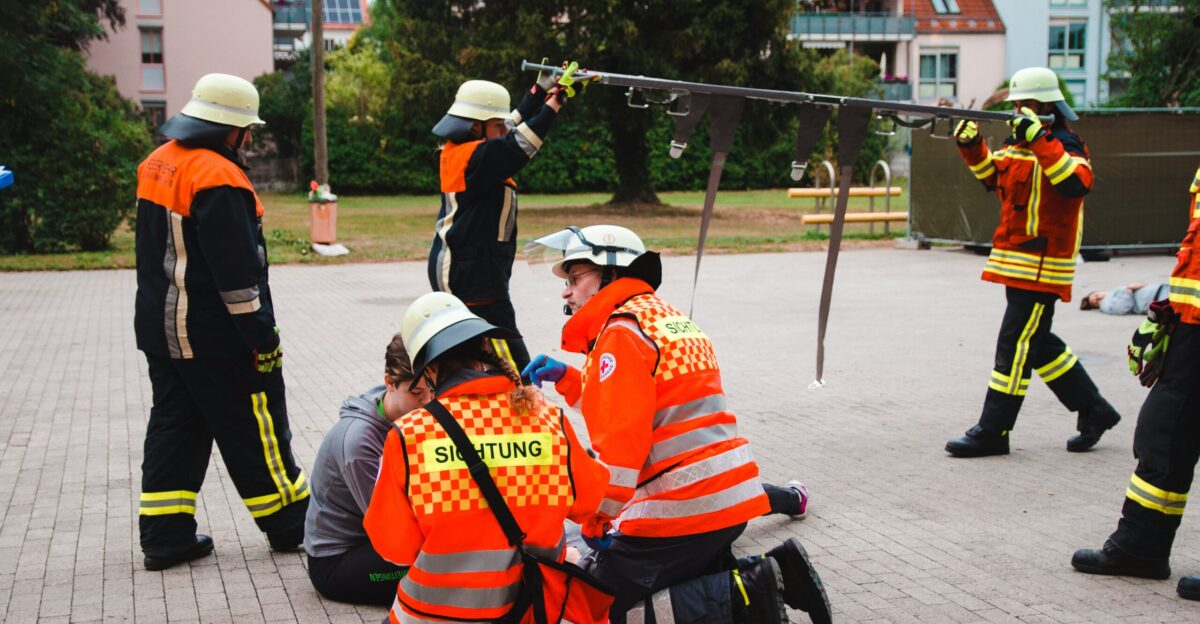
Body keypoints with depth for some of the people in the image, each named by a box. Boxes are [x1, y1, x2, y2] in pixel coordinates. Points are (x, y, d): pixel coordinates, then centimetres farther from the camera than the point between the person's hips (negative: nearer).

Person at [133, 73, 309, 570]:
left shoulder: (157, 164, 7)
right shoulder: (218, 179, -22)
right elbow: (237, 271, -22)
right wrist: (263, 338, -17)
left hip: (160, 326, 9)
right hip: (213, 338, -9)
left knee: (174, 426, 14)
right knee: (253, 430, 3)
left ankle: (165, 534, 16)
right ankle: (291, 524, 15)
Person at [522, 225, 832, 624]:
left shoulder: (623, 332, -12)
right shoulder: (665, 318, 18)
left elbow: (620, 440, -18)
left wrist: (599, 520, -10)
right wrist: (566, 378, 16)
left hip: (681, 511, -9)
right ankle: (769, 575, 3)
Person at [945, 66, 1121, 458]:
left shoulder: (1064, 147, -12)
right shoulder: (1019, 143, 14)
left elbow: (1077, 184, -32)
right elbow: (992, 175, 26)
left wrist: (1040, 139, -35)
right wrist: (971, 145, 8)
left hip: (1042, 267, -9)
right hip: (1017, 264, 9)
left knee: (1015, 345, -7)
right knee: (1039, 344, 15)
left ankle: (992, 432, -3)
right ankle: (1094, 411, 28)